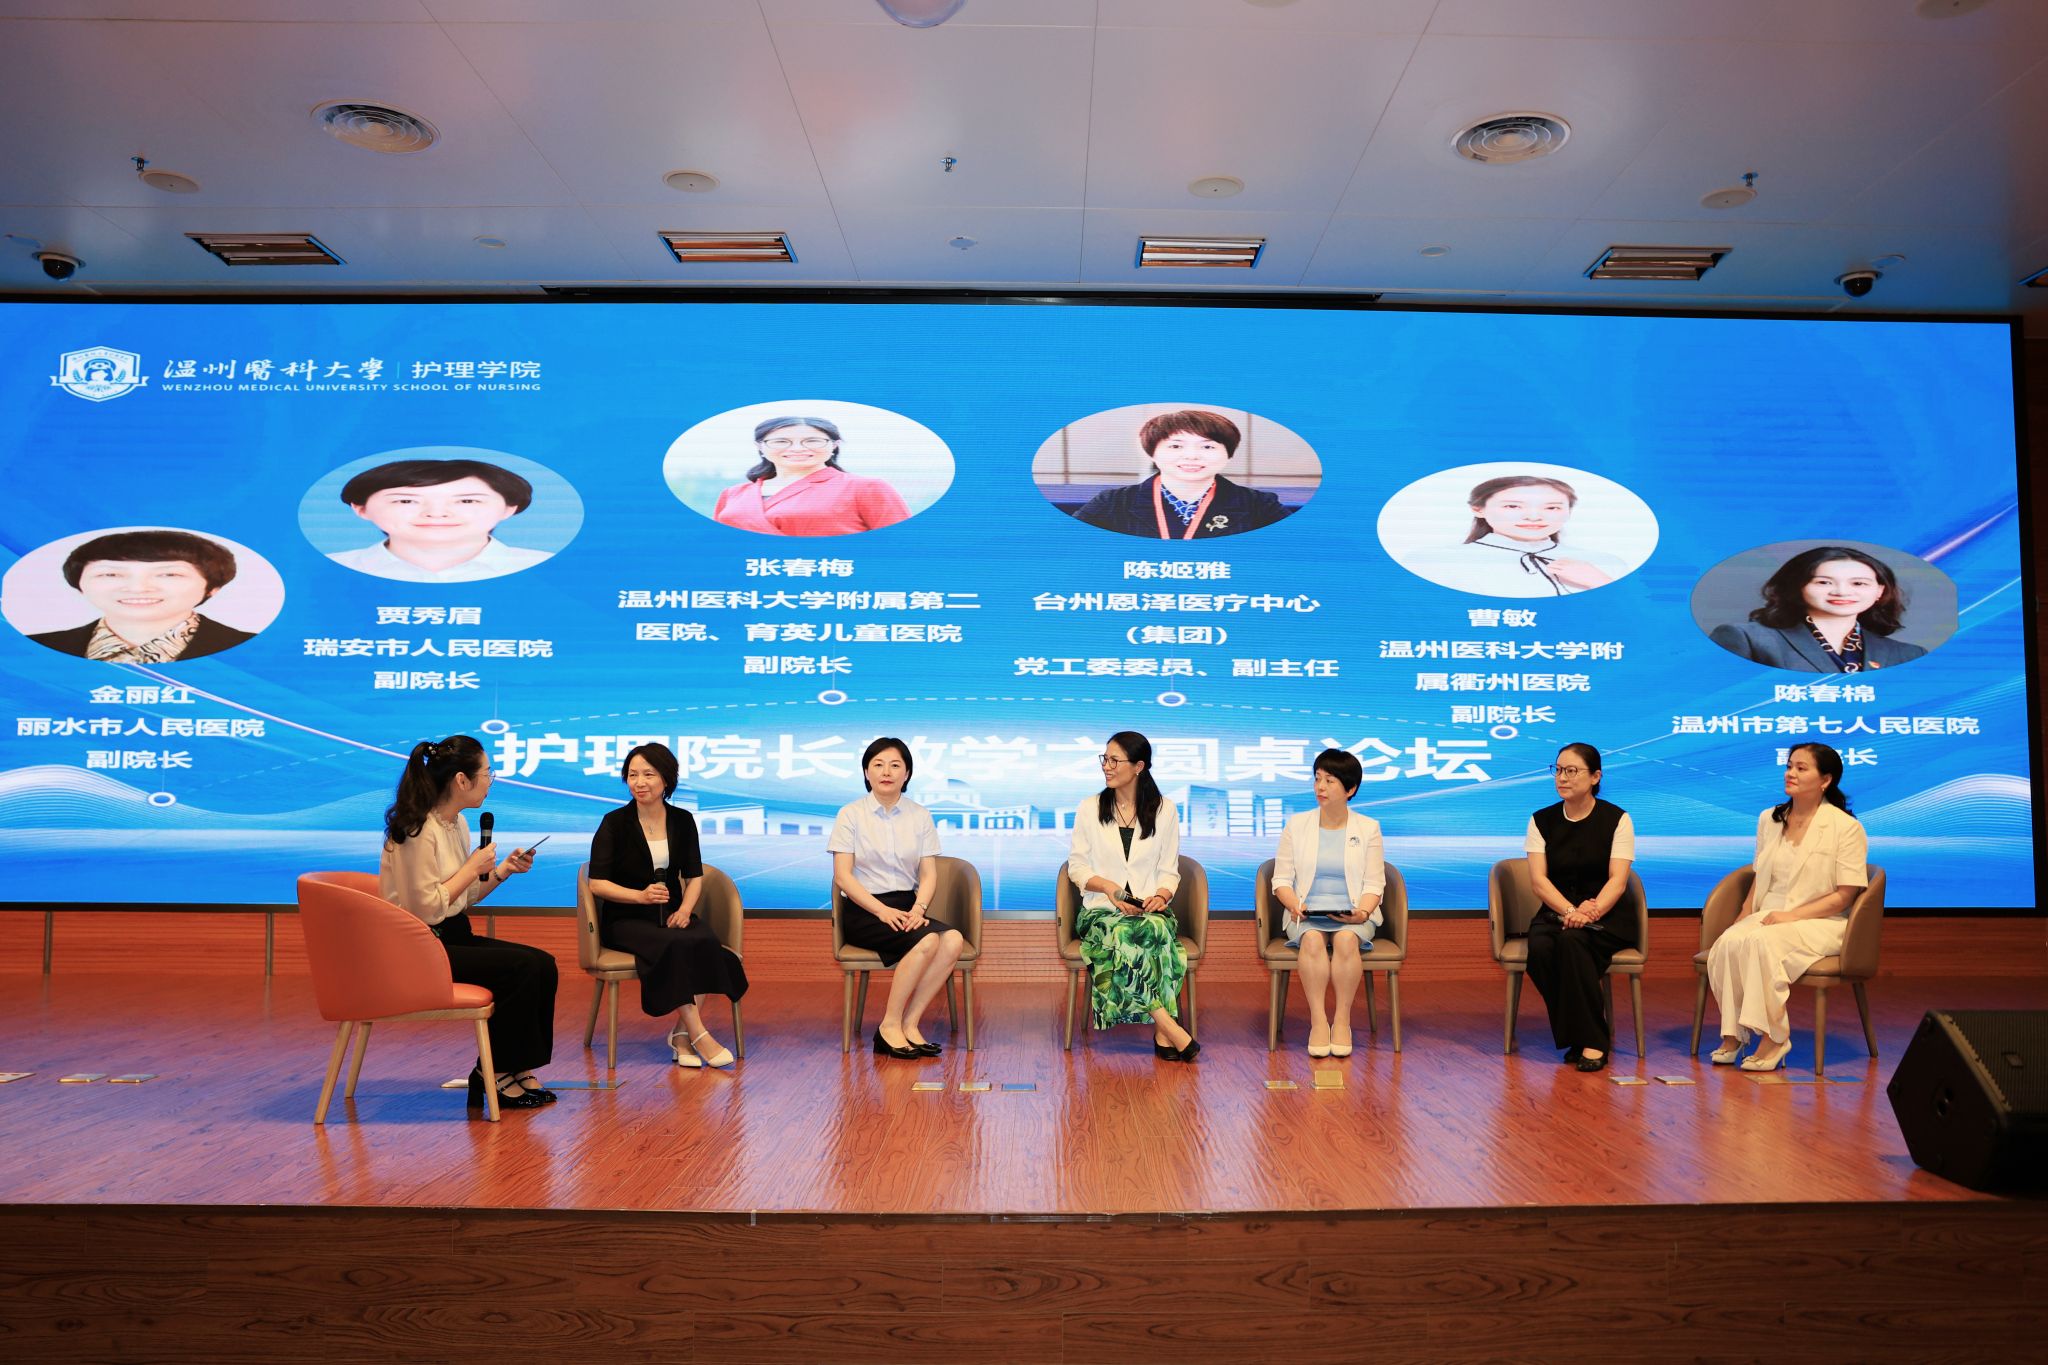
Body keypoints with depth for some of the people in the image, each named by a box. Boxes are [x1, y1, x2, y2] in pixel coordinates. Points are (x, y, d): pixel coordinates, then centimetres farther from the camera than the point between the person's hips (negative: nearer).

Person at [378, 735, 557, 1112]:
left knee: (543, 965, -8)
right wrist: (472, 869, -14)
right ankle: (494, 1075, -6)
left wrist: (503, 870, 3)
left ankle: (516, 1069, 0)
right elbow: (426, 909, -23)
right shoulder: (419, 831, -19)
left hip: (453, 936, 9)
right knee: (522, 967, -21)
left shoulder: (457, 823, 10)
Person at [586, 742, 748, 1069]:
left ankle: (681, 1034, -21)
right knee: (674, 946, -34)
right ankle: (698, 1035, -26)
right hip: (626, 919, -3)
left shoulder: (682, 820, 7)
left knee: (705, 941, -30)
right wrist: (641, 896, -21)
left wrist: (685, 910, -11)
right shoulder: (615, 823, -3)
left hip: (671, 915, 3)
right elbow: (597, 883, -6)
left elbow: (695, 876, 9)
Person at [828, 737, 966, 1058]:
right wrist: (883, 911, -18)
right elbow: (842, 876, -6)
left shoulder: (920, 816, 11)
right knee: (927, 940, -31)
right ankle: (890, 1026, -19)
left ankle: (908, 1024, -21)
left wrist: (918, 908, -15)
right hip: (863, 911, -4)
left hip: (906, 907, 4)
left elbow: (929, 874, 5)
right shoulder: (851, 814, 1)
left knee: (953, 940, -27)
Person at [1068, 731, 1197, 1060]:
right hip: (1101, 909, 0)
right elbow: (1076, 866, 8)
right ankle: (1171, 1029, -36)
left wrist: (1161, 895, -12)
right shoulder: (1090, 809, 9)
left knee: (1156, 929, -38)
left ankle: (1162, 1035, -37)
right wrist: (1108, 886, -11)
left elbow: (1169, 870, 10)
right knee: (1121, 934, -37)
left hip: (1149, 909, 0)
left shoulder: (1165, 811, 10)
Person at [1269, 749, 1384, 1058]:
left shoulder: (1368, 828, 9)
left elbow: (1374, 883, 3)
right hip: (1306, 916, 0)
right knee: (1312, 939, -34)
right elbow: (1281, 879, 6)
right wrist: (1294, 906, -14)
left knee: (1346, 939, -35)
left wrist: (1363, 912, -17)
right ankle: (1318, 1021, -30)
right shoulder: (1296, 826, 10)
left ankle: (1342, 1020, -24)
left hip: (1352, 916, 0)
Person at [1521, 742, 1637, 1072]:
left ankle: (1592, 1041, -23)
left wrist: (1590, 912, -28)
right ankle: (1572, 1035, -13)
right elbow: (1538, 879, -3)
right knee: (1539, 948, -31)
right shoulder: (1542, 821, 7)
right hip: (1555, 911, 2)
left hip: (1606, 916, -2)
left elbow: (1617, 881, -9)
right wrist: (1570, 911, -21)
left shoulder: (1616, 819, 0)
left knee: (1572, 940, -35)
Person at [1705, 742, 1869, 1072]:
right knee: (1727, 943, -29)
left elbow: (1844, 896, -7)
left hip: (1821, 922, -5)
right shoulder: (1769, 819, 15)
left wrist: (1792, 915, -17)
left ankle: (1774, 1038, -25)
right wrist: (1743, 918, 4)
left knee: (1760, 942, -36)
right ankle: (1732, 1035, -22)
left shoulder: (1847, 827, -3)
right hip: (1768, 916, 5)